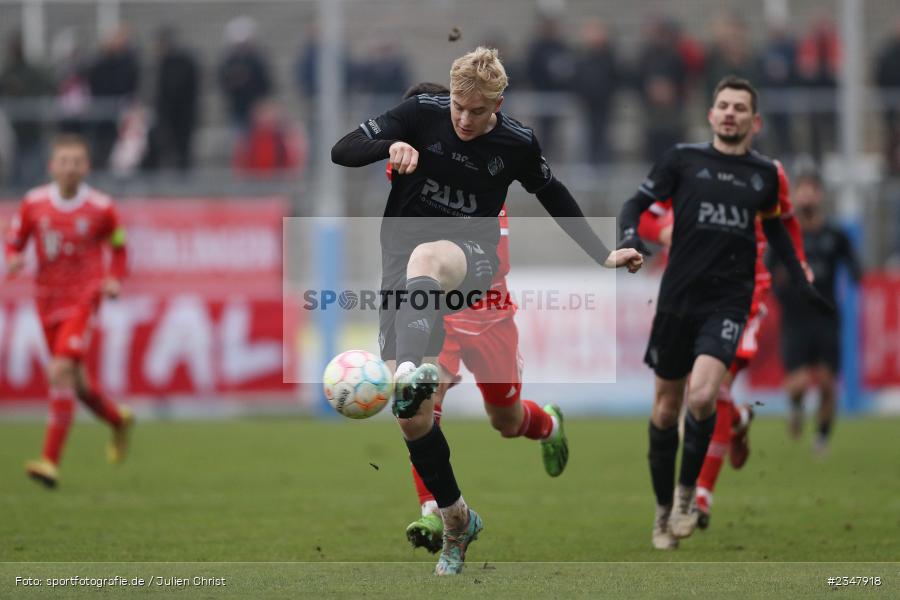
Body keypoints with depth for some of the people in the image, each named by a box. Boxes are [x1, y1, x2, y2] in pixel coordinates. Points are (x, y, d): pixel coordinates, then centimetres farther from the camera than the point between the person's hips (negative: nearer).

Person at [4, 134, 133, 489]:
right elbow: (14, 241, 9)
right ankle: (117, 420, 45)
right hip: (48, 299, 4)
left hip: (84, 296, -4)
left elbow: (117, 246, 11)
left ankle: (51, 461, -21)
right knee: (76, 382, 13)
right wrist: (14, 260, -13)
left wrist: (115, 280, -4)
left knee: (62, 371, -21)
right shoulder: (33, 203, -1)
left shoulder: (100, 208, -6)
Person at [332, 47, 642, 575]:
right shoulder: (421, 114, -4)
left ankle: (413, 374, -66)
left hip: (471, 260, -2)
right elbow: (343, 152, -6)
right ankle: (457, 521, 14)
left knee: (425, 257, -42)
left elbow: (556, 197, 17)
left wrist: (604, 256, 17)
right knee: (413, 417, -6)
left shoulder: (518, 143, -1)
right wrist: (390, 146, -26)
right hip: (402, 263, 2)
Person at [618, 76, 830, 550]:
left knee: (702, 396, -21)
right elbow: (638, 202, 5)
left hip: (728, 302, 0)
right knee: (666, 407, 6)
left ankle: (687, 491, 1)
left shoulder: (765, 173, 10)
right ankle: (664, 508, 23)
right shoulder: (683, 158, 3)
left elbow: (774, 227, 26)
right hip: (677, 297, 0)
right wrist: (630, 234, -16)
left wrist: (801, 281, 22)